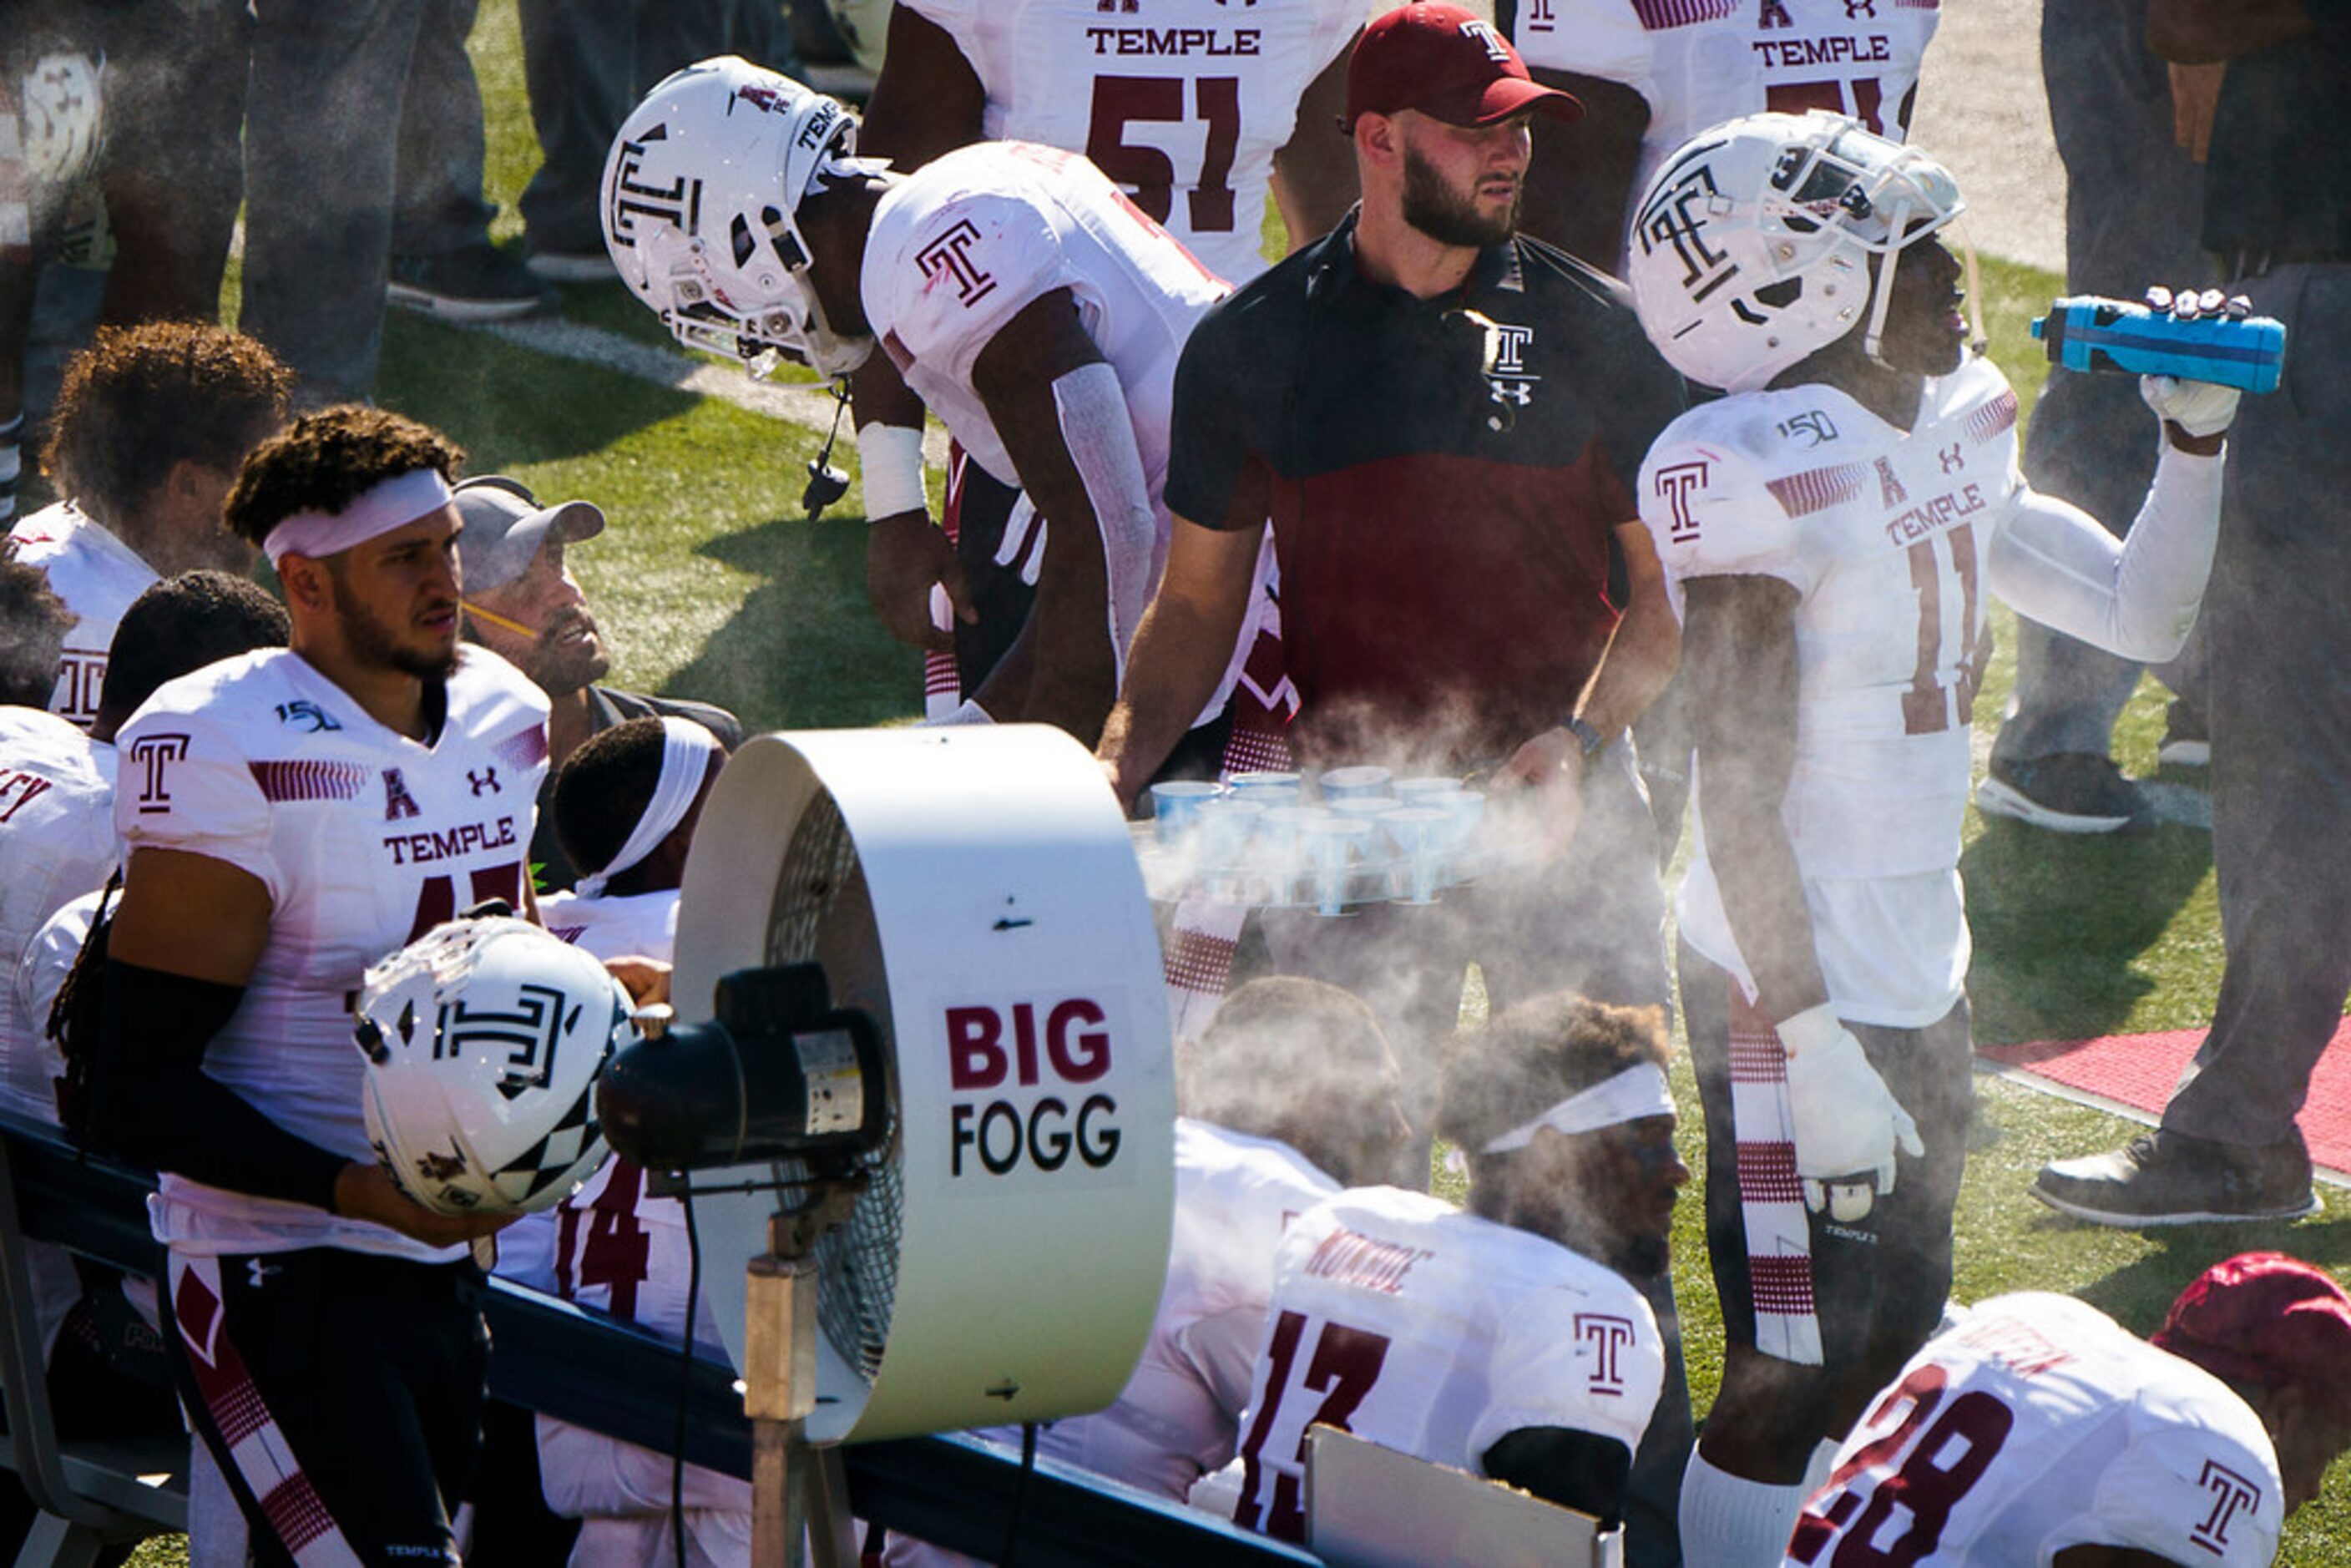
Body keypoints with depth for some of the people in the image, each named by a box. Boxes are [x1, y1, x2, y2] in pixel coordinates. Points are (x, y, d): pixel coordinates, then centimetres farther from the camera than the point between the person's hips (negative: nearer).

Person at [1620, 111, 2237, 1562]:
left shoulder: (1957, 431, 7)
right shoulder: (1765, 472, -20)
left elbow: (2143, 613, 19)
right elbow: (1739, 801, -20)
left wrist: (2197, 435, 5)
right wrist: (1815, 1045, -22)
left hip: (1923, 965, 9)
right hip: (1799, 985, -9)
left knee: (1896, 1335, 16)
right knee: (1792, 1377, -2)